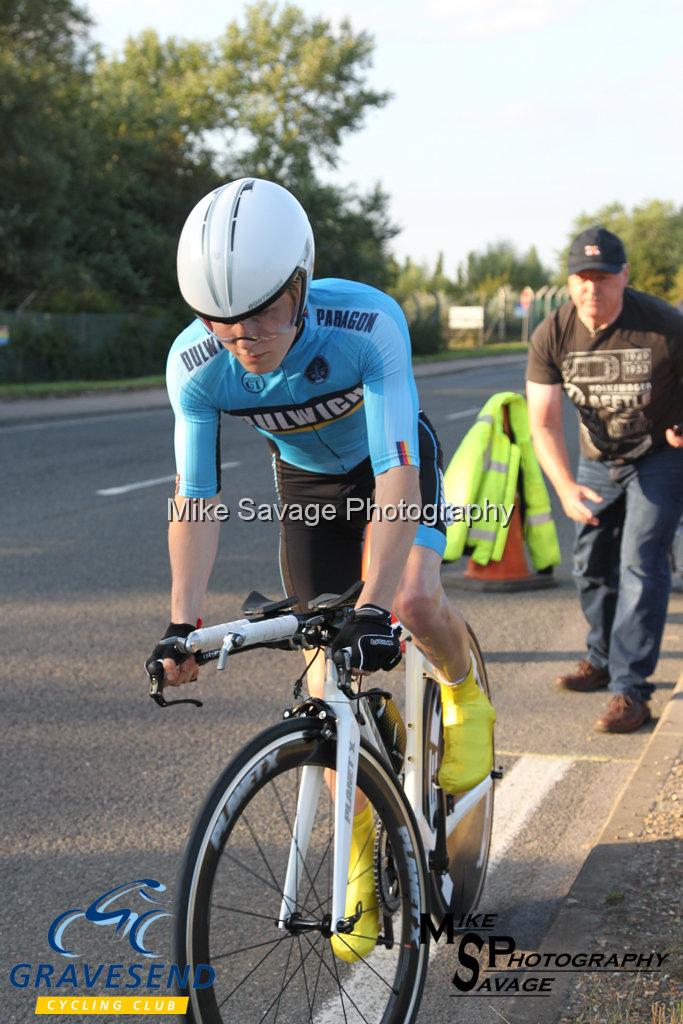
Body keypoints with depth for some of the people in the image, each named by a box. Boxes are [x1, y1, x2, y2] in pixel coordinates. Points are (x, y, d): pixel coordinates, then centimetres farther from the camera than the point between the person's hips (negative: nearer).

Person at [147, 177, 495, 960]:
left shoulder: (368, 323, -39)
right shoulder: (195, 365, -29)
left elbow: (397, 477, -44)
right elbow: (194, 500, -22)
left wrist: (374, 608, -53)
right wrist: (182, 623, -32)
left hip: (395, 463, -2)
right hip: (308, 483, 3)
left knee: (416, 602, -30)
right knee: (328, 677, -1)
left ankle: (464, 695, 6)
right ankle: (362, 860, 15)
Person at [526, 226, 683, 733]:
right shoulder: (551, 336, -18)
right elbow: (544, 423, -20)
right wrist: (566, 488, -32)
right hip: (598, 459, 4)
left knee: (641, 564, -13)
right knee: (592, 563, 12)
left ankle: (631, 690, -10)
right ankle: (603, 660, 35)